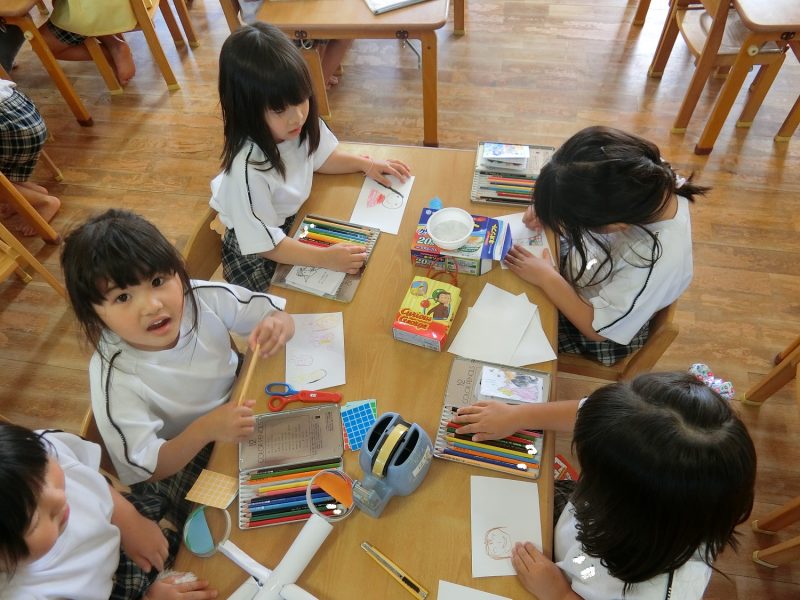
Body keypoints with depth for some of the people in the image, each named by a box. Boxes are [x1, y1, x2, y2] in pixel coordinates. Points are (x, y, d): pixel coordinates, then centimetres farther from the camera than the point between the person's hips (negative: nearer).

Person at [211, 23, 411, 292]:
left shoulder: (301, 123, -19)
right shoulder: (247, 170, -39)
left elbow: (321, 156, 5)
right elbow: (265, 244, -29)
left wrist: (365, 163, -7)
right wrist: (324, 257, -36)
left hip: (295, 221, 7)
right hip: (256, 256, -6)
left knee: (357, 260, 2)